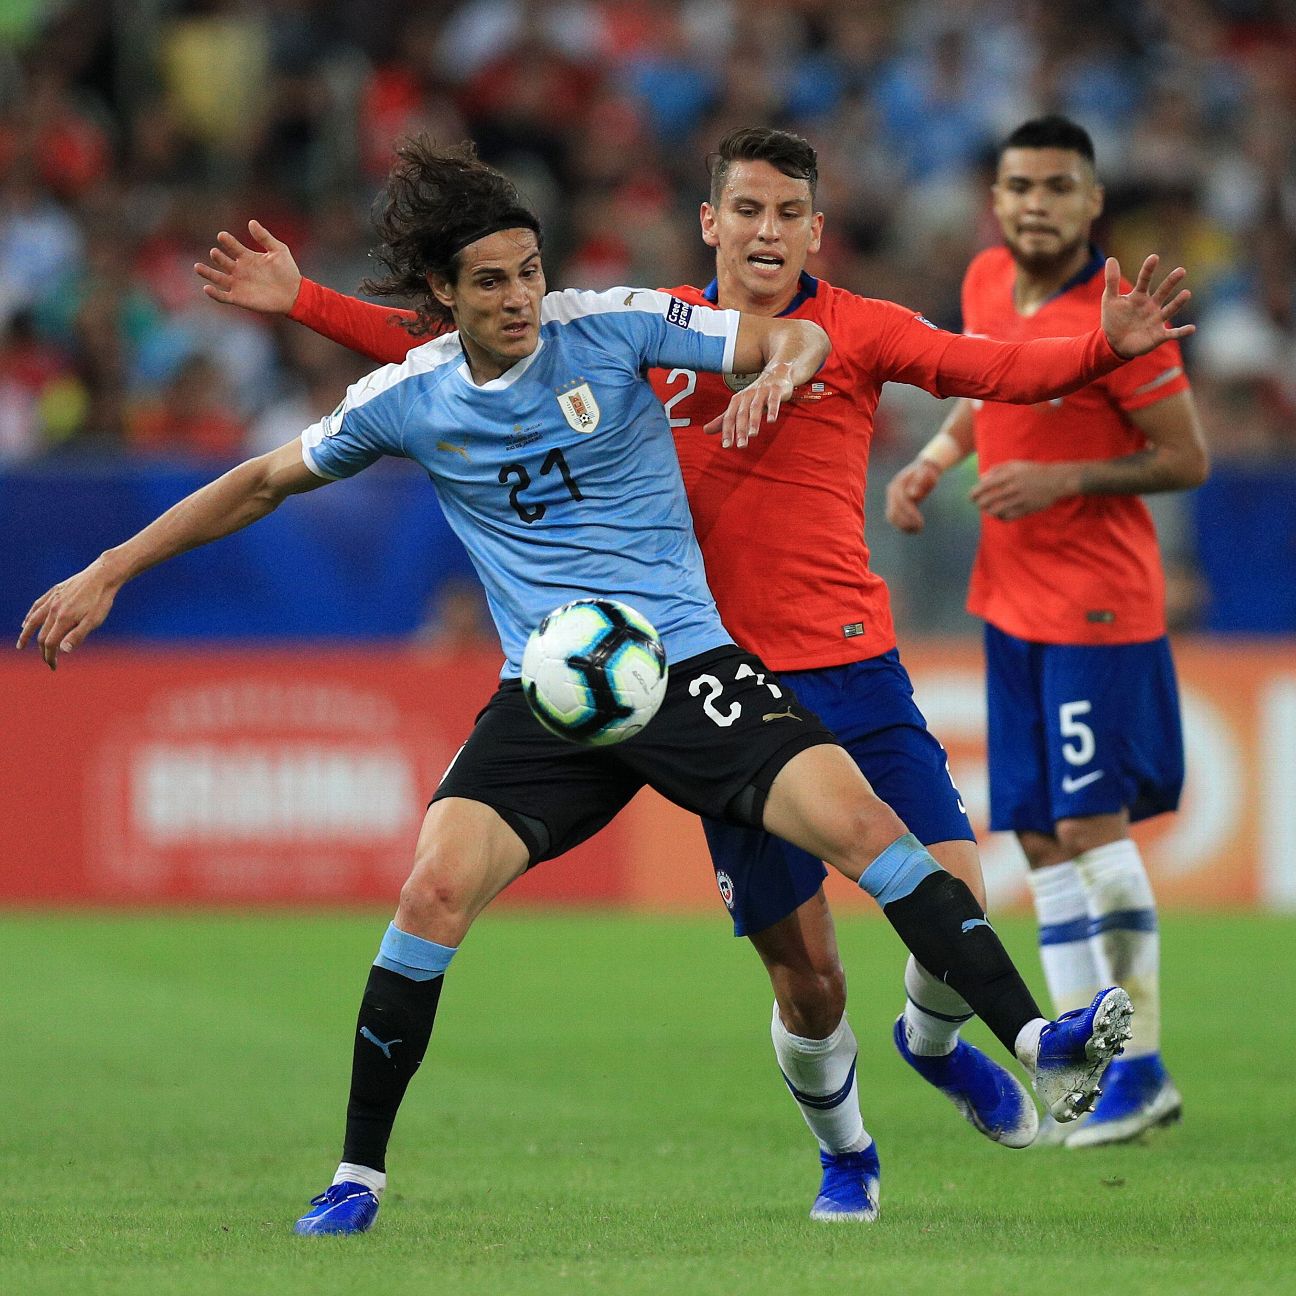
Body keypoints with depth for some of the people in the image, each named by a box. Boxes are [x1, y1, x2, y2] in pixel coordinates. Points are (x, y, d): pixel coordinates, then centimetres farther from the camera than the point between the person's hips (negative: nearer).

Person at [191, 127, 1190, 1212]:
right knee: (808, 981, 0)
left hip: (855, 666, 0)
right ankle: (843, 1153, 30)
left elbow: (997, 368, -11)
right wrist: (304, 301, 8)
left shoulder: (858, 330, 3)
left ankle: (934, 1041, 22)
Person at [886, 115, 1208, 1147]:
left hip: (1098, 605, -8)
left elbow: (1187, 459, -13)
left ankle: (1142, 1067, -3)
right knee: (1040, 841, 7)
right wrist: (934, 462, 7)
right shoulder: (987, 284, 5)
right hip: (1012, 599, 8)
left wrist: (1063, 479, -22)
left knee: (1089, 825, -11)